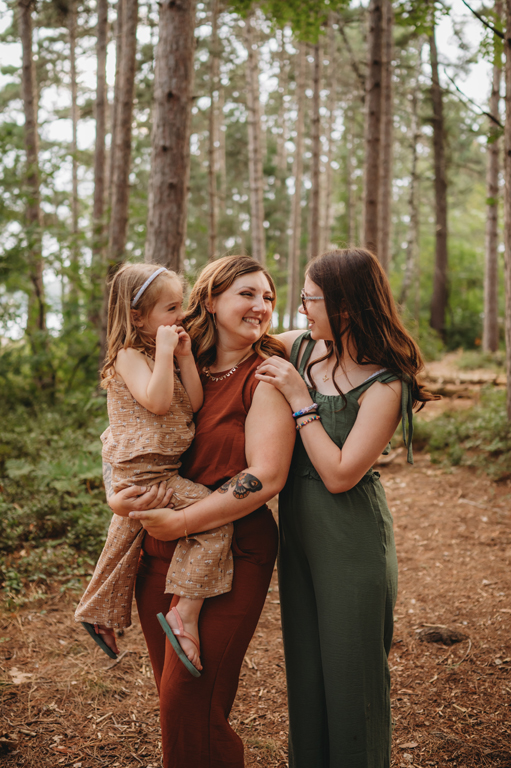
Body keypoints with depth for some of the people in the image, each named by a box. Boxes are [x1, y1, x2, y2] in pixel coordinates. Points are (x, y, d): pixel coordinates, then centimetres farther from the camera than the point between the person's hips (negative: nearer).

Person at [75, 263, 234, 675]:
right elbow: (157, 402, -28)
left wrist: (185, 356, -1)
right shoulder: (129, 356, -13)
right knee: (217, 520, -18)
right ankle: (186, 613, -15)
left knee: (128, 538, 25)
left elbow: (193, 403, 5)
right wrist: (164, 351, -24)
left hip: (159, 469, 10)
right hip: (144, 474, -10)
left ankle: (99, 611, 45)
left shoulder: (161, 355, 15)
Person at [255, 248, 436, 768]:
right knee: (304, 665, 18)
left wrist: (300, 400, -20)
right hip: (297, 528, 7)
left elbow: (340, 475, -22)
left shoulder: (383, 386, -17)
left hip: (350, 537, -6)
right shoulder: (301, 347, 1)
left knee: (348, 668, 7)